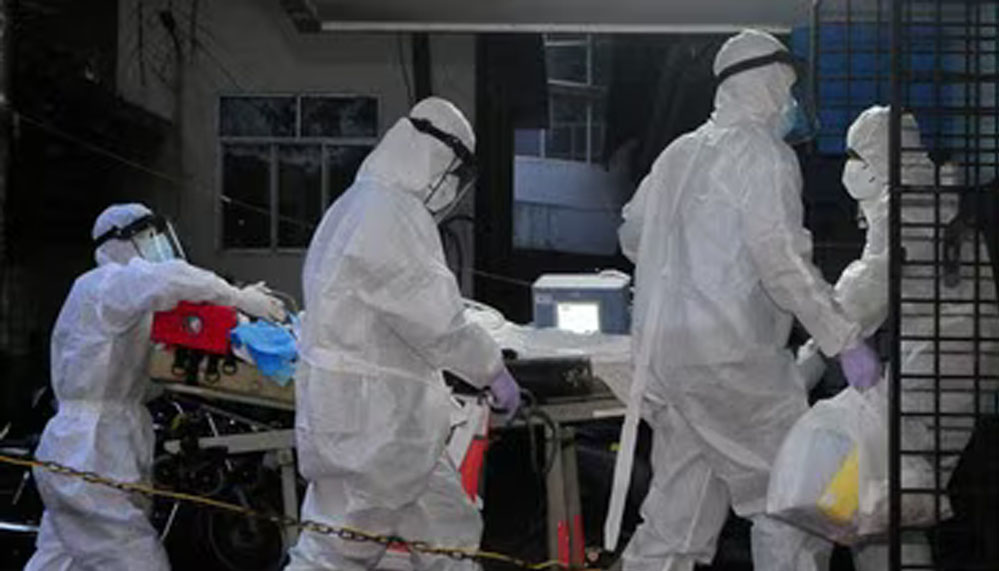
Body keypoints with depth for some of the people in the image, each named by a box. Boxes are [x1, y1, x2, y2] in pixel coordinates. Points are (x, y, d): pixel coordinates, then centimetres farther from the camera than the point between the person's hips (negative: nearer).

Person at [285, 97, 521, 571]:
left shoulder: (360, 206, 13)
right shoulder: (389, 213, -19)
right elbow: (435, 317, -20)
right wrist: (493, 368, -8)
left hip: (391, 420, 10)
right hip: (369, 420, -10)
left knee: (449, 532, 14)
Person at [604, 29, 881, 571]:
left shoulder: (678, 153, 16)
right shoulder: (764, 154, -7)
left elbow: (632, 235, 25)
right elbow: (782, 259, -18)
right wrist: (846, 342, -16)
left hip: (660, 353, 8)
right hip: (730, 357, -8)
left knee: (678, 511, 13)